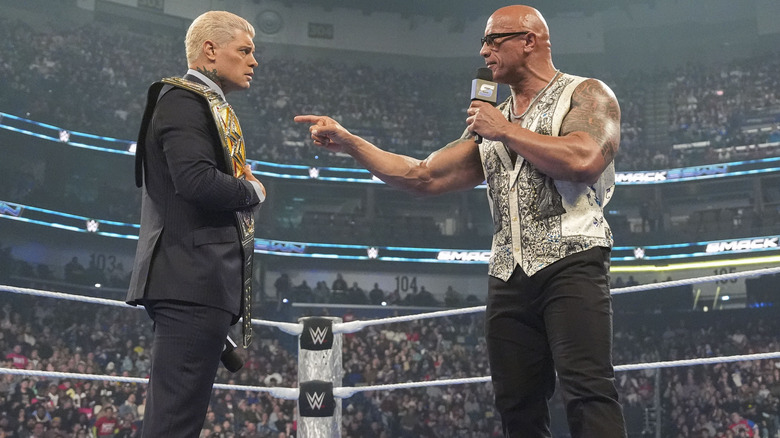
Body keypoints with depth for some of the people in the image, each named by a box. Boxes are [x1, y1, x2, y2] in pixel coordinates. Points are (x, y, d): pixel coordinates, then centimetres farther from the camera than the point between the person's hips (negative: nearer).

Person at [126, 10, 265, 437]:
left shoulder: (209, 105, 23)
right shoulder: (183, 99, -9)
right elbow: (196, 179, -23)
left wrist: (242, 182, 4)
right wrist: (253, 190, -7)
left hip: (199, 281, 11)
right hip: (193, 279, -11)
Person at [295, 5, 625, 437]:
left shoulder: (585, 94, 4)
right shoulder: (489, 120, 23)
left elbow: (583, 160, -16)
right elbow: (423, 176, 20)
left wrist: (506, 130, -6)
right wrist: (347, 141, 15)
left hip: (570, 260, -6)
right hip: (509, 275, 6)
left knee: (588, 392, -18)